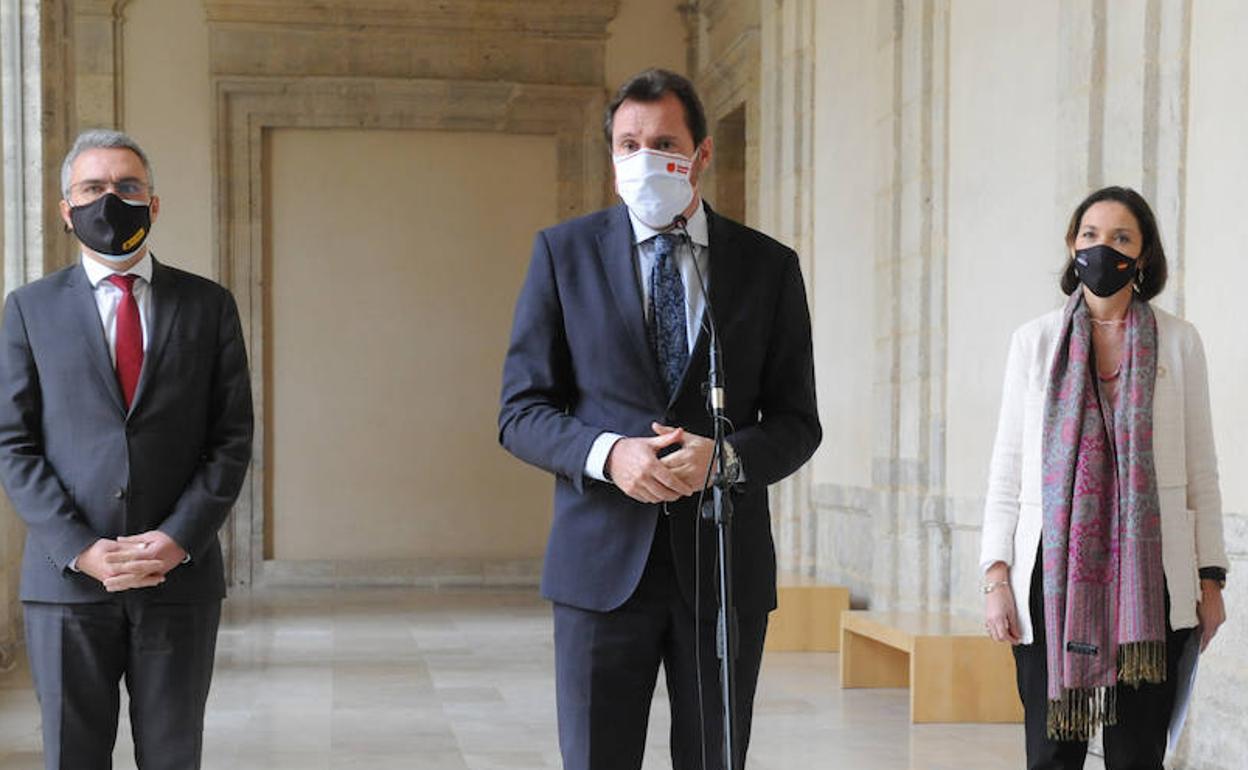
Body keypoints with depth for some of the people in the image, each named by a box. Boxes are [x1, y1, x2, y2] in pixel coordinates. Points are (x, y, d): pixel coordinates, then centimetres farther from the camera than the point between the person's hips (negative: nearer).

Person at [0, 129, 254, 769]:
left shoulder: (208, 305, 8)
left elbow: (232, 437, 4)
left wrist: (178, 539, -10)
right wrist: (80, 549, -10)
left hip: (180, 576, 0)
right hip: (66, 576, 0)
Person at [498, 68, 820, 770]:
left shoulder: (769, 265, 6)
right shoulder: (564, 252, 4)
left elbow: (797, 422, 7)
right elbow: (521, 412, 2)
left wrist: (724, 456, -15)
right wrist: (608, 454, -16)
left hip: (725, 562, 1)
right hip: (603, 559, -1)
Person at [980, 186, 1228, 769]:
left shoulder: (1178, 342, 6)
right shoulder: (1035, 342, 8)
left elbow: (1200, 469, 8)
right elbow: (1007, 467, 7)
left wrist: (1211, 578, 4)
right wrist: (996, 575, 0)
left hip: (1150, 580, 0)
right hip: (1053, 577, 1)